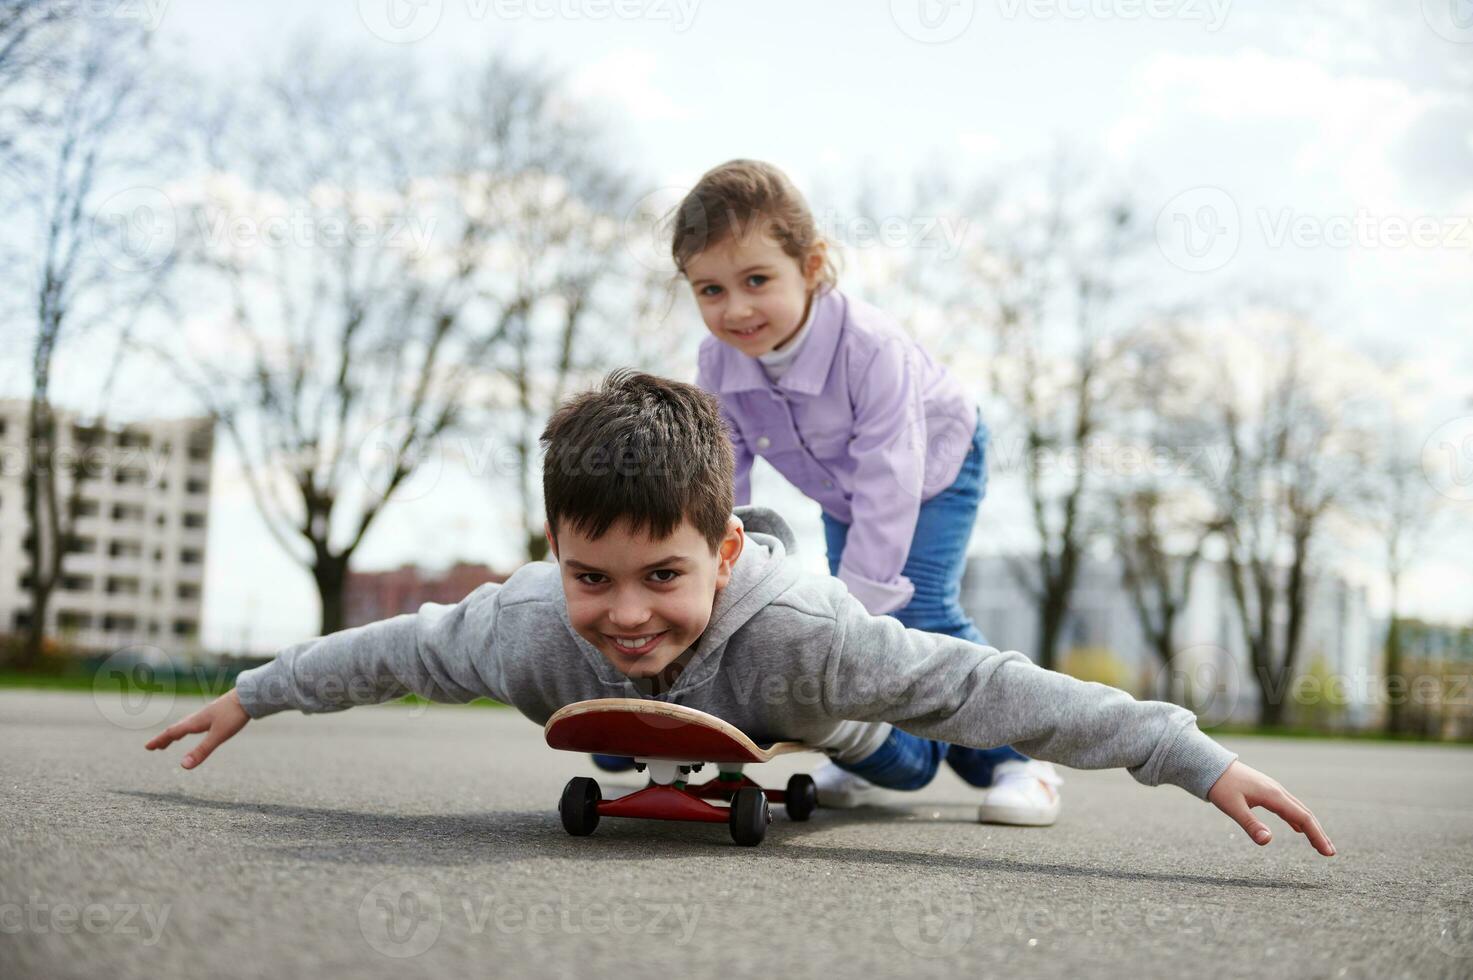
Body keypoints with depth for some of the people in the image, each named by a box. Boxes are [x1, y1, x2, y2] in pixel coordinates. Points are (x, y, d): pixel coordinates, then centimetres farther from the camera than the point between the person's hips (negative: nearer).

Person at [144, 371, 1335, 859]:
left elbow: (995, 685, -50)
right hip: (664, 738, 3)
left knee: (908, 761, 31)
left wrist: (1198, 757, -51)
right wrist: (251, 695, -9)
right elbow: (397, 647, -23)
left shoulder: (803, 631, -52)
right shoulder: (527, 629, -42)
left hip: (803, 706, -2)